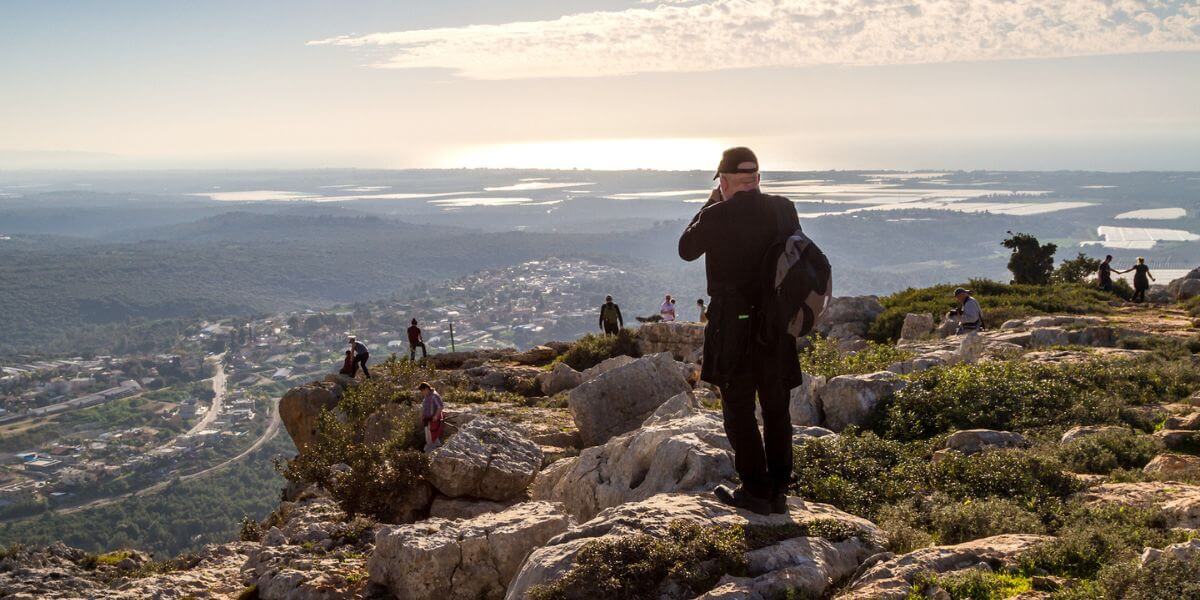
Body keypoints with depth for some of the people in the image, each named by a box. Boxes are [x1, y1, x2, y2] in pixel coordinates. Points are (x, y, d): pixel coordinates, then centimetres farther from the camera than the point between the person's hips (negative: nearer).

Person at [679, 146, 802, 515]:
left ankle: (755, 491, 6)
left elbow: (686, 249, 2)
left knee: (739, 408, 6)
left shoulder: (718, 216, -15)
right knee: (776, 408, 13)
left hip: (733, 323, -5)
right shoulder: (784, 209, -1)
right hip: (777, 322, 5)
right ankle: (778, 491, 19)